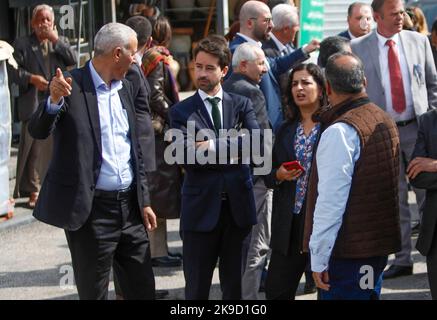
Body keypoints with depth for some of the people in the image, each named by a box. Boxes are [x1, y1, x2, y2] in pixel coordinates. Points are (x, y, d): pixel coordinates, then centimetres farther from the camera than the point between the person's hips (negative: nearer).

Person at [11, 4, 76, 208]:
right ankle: (33, 191, 3)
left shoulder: (61, 42, 14)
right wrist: (31, 78, -18)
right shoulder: (22, 44, 3)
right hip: (34, 105, -3)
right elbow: (14, 71, -3)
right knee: (34, 150, -3)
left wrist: (56, 40, -7)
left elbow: (73, 60, -2)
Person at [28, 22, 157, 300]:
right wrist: (54, 101, -38)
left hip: (129, 205, 7)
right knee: (94, 292, 3)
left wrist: (144, 201, 15)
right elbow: (38, 131, -19)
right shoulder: (71, 85, -10)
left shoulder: (125, 88, 11)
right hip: (91, 210, -6)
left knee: (143, 290, 12)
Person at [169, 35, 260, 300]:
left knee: (235, 285, 9)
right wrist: (232, 151, -12)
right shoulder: (182, 111, 3)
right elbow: (185, 155, -12)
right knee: (197, 287, 5)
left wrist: (215, 145, -16)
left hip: (238, 206, 2)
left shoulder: (242, 105, 8)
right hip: (201, 208, -2)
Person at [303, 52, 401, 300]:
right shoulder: (385, 121, 9)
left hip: (347, 251, -9)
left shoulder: (340, 131, -18)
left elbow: (331, 199, -21)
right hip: (380, 244, 9)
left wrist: (319, 259, -18)